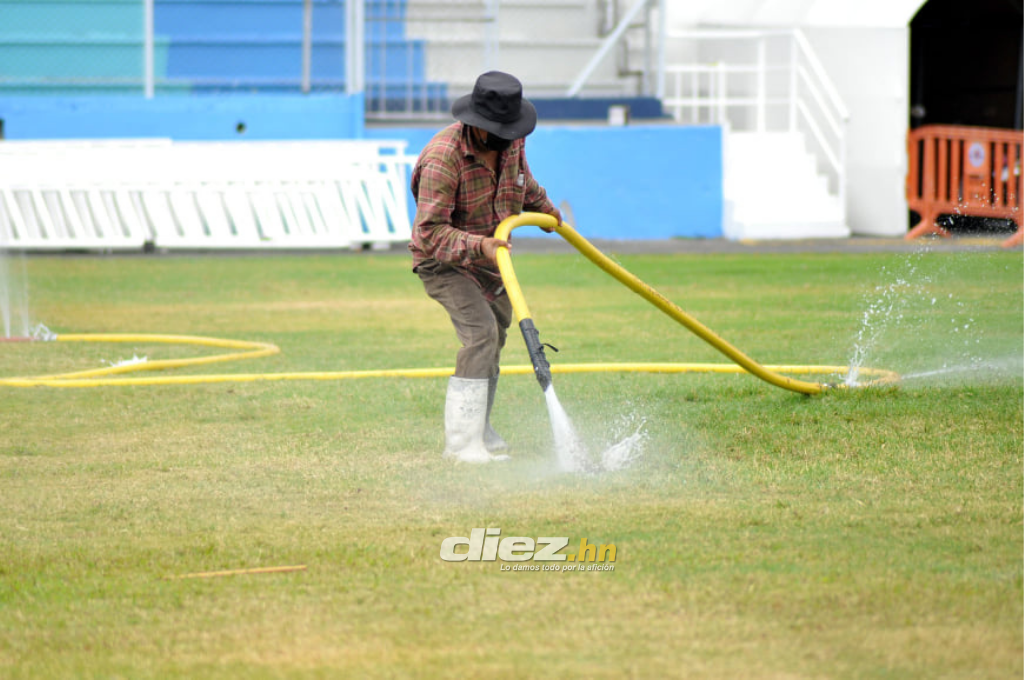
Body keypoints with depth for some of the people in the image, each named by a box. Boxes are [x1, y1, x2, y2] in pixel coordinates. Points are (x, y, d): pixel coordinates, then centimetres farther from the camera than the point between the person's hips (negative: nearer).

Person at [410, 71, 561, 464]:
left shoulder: (511, 142, -9)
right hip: (443, 261, -8)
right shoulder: (443, 157, -33)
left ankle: (479, 431, 35)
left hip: (490, 255, 8)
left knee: (495, 337, 17)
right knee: (480, 332, -23)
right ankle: (462, 442, -22)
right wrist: (478, 246, -46)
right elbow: (430, 231, -35)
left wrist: (542, 206, 33)